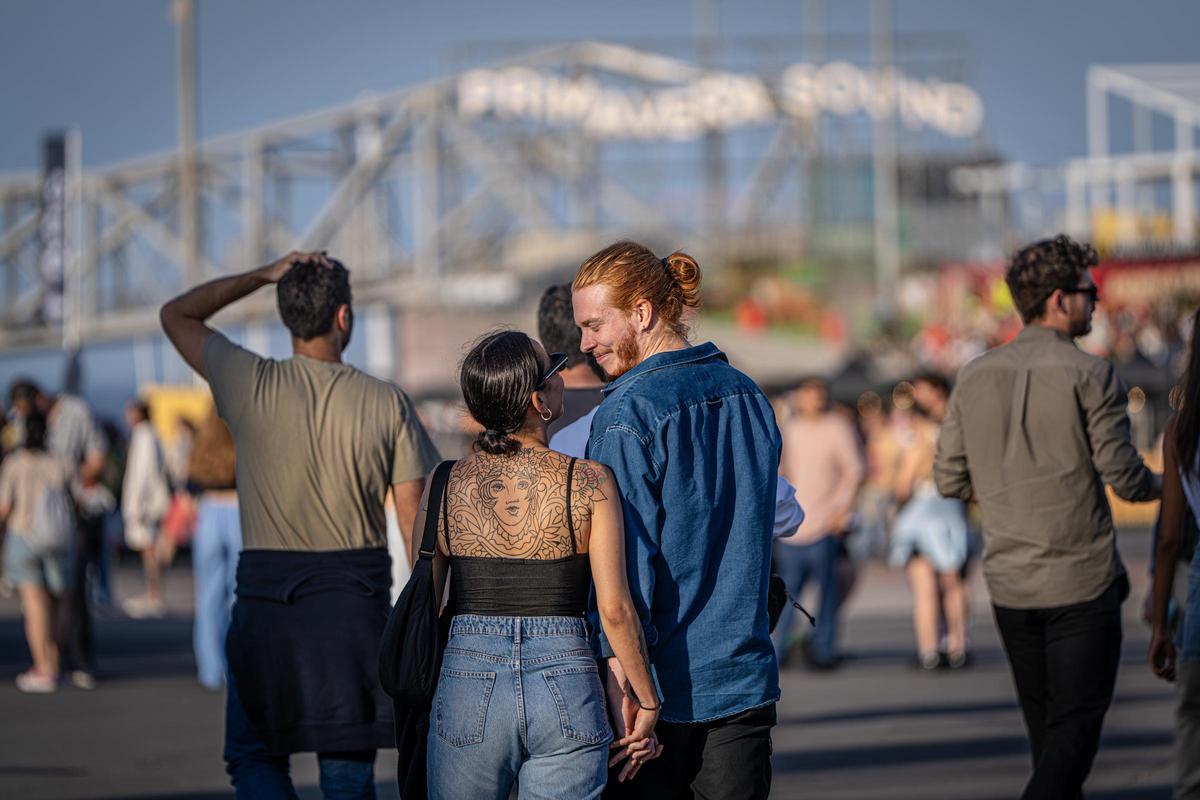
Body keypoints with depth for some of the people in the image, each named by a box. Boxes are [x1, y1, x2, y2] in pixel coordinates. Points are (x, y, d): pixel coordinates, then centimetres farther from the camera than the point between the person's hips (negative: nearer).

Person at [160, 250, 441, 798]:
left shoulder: (252, 385, -7)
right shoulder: (387, 404, -4)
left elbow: (176, 315, 10)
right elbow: (416, 522, -2)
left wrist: (264, 275, 7)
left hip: (267, 591, -1)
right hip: (355, 594, 1)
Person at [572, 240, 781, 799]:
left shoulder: (628, 412, -13)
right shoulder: (748, 397, 9)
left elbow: (627, 555, -17)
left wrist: (619, 671, -17)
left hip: (661, 688, -6)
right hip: (745, 679, 6)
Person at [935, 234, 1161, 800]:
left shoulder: (975, 377, 5)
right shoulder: (1089, 375, -11)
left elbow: (950, 481, 7)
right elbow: (1124, 476, -11)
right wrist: (1159, 484, 11)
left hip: (1009, 582, 5)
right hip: (1081, 582, -5)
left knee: (1045, 727, 16)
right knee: (1076, 726, -4)